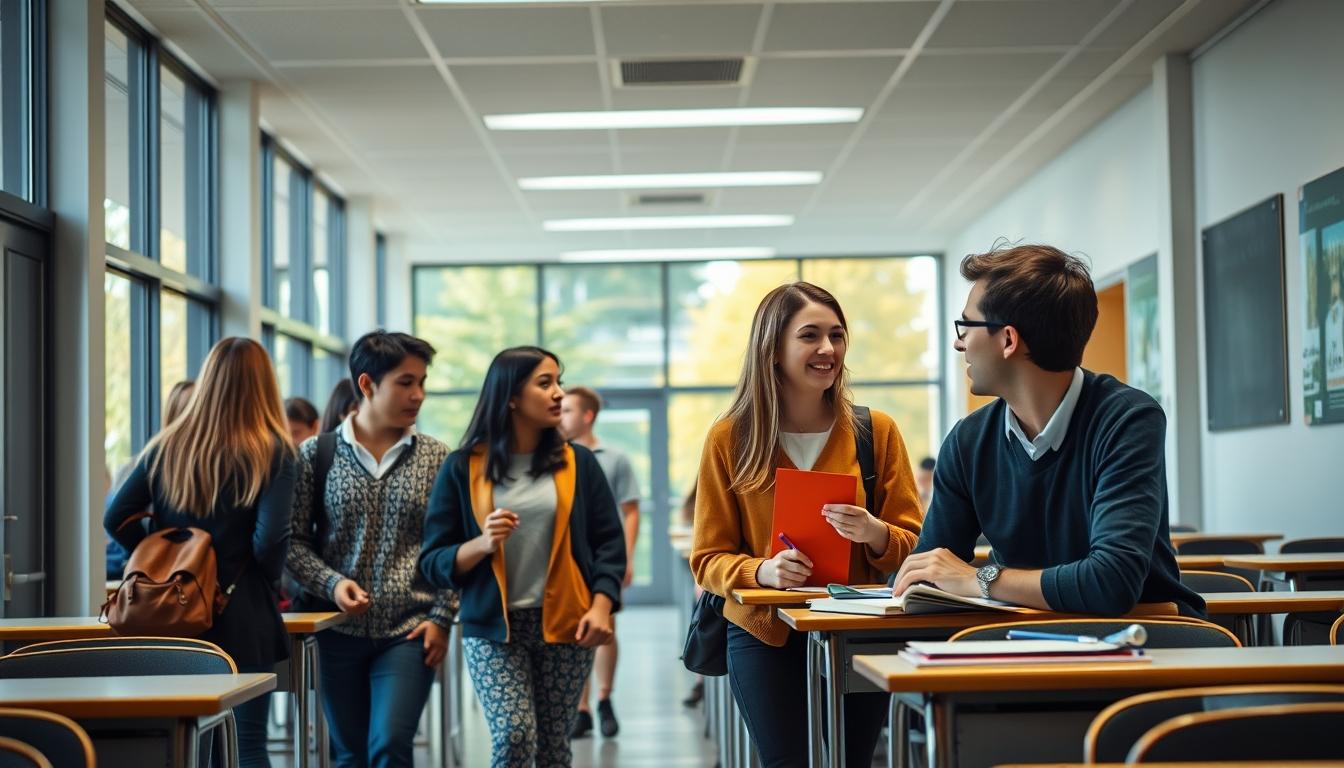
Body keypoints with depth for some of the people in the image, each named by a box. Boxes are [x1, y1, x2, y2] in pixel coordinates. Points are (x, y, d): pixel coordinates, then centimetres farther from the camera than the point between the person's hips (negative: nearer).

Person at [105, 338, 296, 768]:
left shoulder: (166, 447, 5)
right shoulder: (273, 451, -7)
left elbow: (115, 519, 1)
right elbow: (270, 537, -16)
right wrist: (267, 578, 3)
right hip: (241, 619, -4)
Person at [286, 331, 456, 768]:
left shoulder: (436, 459, 2)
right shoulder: (316, 454, 1)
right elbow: (295, 540, 1)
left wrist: (441, 619, -6)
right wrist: (332, 583, -15)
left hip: (409, 632, -1)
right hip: (339, 630, 1)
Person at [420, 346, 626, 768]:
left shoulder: (577, 463, 5)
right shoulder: (463, 468, -1)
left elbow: (608, 543, 5)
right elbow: (433, 560, -1)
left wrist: (601, 608, -9)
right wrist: (482, 544, -19)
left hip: (564, 624, 2)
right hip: (492, 628, -2)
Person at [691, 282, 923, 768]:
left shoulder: (877, 431, -1)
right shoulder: (729, 438, -3)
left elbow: (913, 545, 2)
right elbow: (708, 558, -1)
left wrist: (876, 535, -21)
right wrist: (762, 570, -21)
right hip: (765, 635, -1)